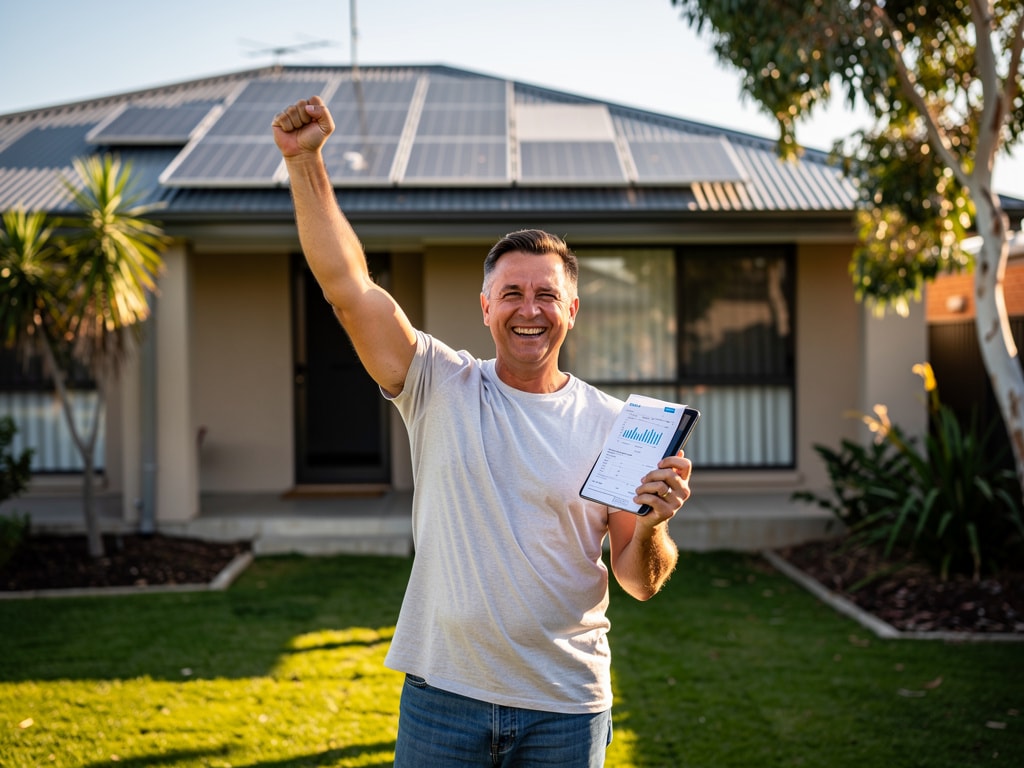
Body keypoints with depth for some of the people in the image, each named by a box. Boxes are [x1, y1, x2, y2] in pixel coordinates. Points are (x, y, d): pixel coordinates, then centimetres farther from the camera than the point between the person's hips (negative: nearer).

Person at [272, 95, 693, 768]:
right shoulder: (441, 386, -1)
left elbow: (641, 582, 1)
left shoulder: (611, 424, -1)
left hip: (565, 709, 1)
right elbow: (348, 286, -11)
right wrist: (304, 160, -15)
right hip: (443, 692, 0)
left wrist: (651, 526, -20)